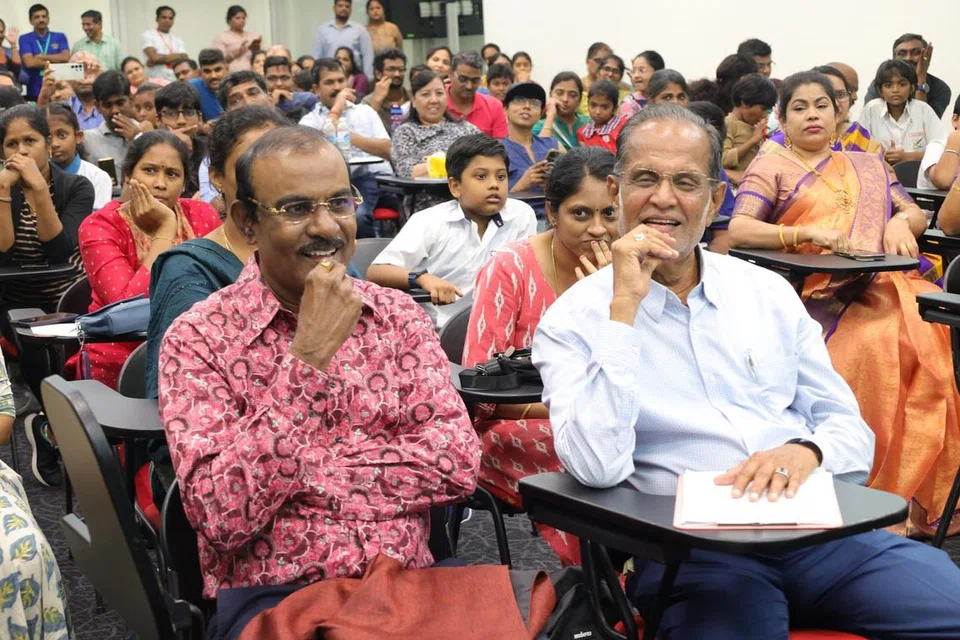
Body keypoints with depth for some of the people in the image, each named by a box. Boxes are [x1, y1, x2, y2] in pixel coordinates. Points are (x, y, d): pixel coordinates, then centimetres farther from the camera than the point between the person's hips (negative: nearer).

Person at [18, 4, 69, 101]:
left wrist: (42, 56, -7)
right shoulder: (25, 39, 5)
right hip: (34, 90, -1)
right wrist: (56, 60, -7)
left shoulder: (60, 37, 10)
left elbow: (66, 57, -5)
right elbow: (29, 62, -9)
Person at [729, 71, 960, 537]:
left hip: (883, 283, 4)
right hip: (817, 290, -4)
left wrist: (899, 221, -1)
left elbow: (917, 214, 24)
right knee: (877, 343, -35)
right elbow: (738, 230, -2)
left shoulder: (869, 166, 29)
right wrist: (807, 234, -17)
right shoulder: (772, 168, 14)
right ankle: (886, 495, -25)